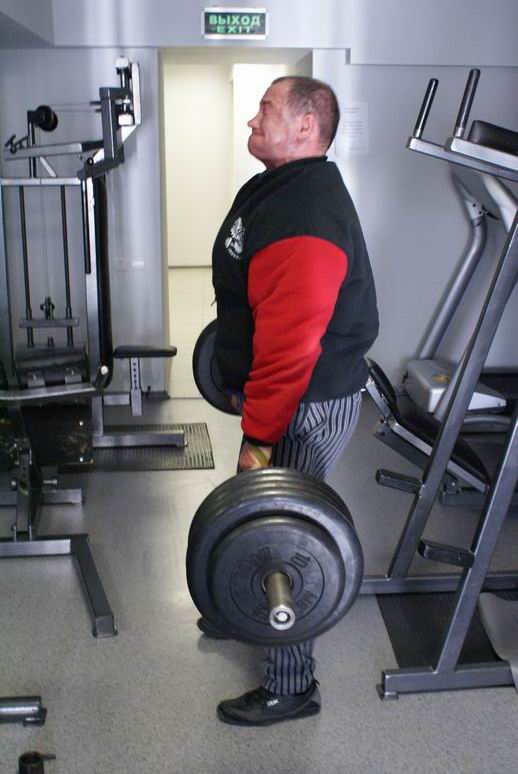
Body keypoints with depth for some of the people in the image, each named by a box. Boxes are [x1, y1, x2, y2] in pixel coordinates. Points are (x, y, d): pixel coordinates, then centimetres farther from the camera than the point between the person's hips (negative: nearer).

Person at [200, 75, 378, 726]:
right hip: (285, 392, 10)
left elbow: (290, 345, -30)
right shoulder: (276, 188, 9)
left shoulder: (304, 218, -27)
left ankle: (290, 688, 22)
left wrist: (259, 439, -26)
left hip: (310, 405, -10)